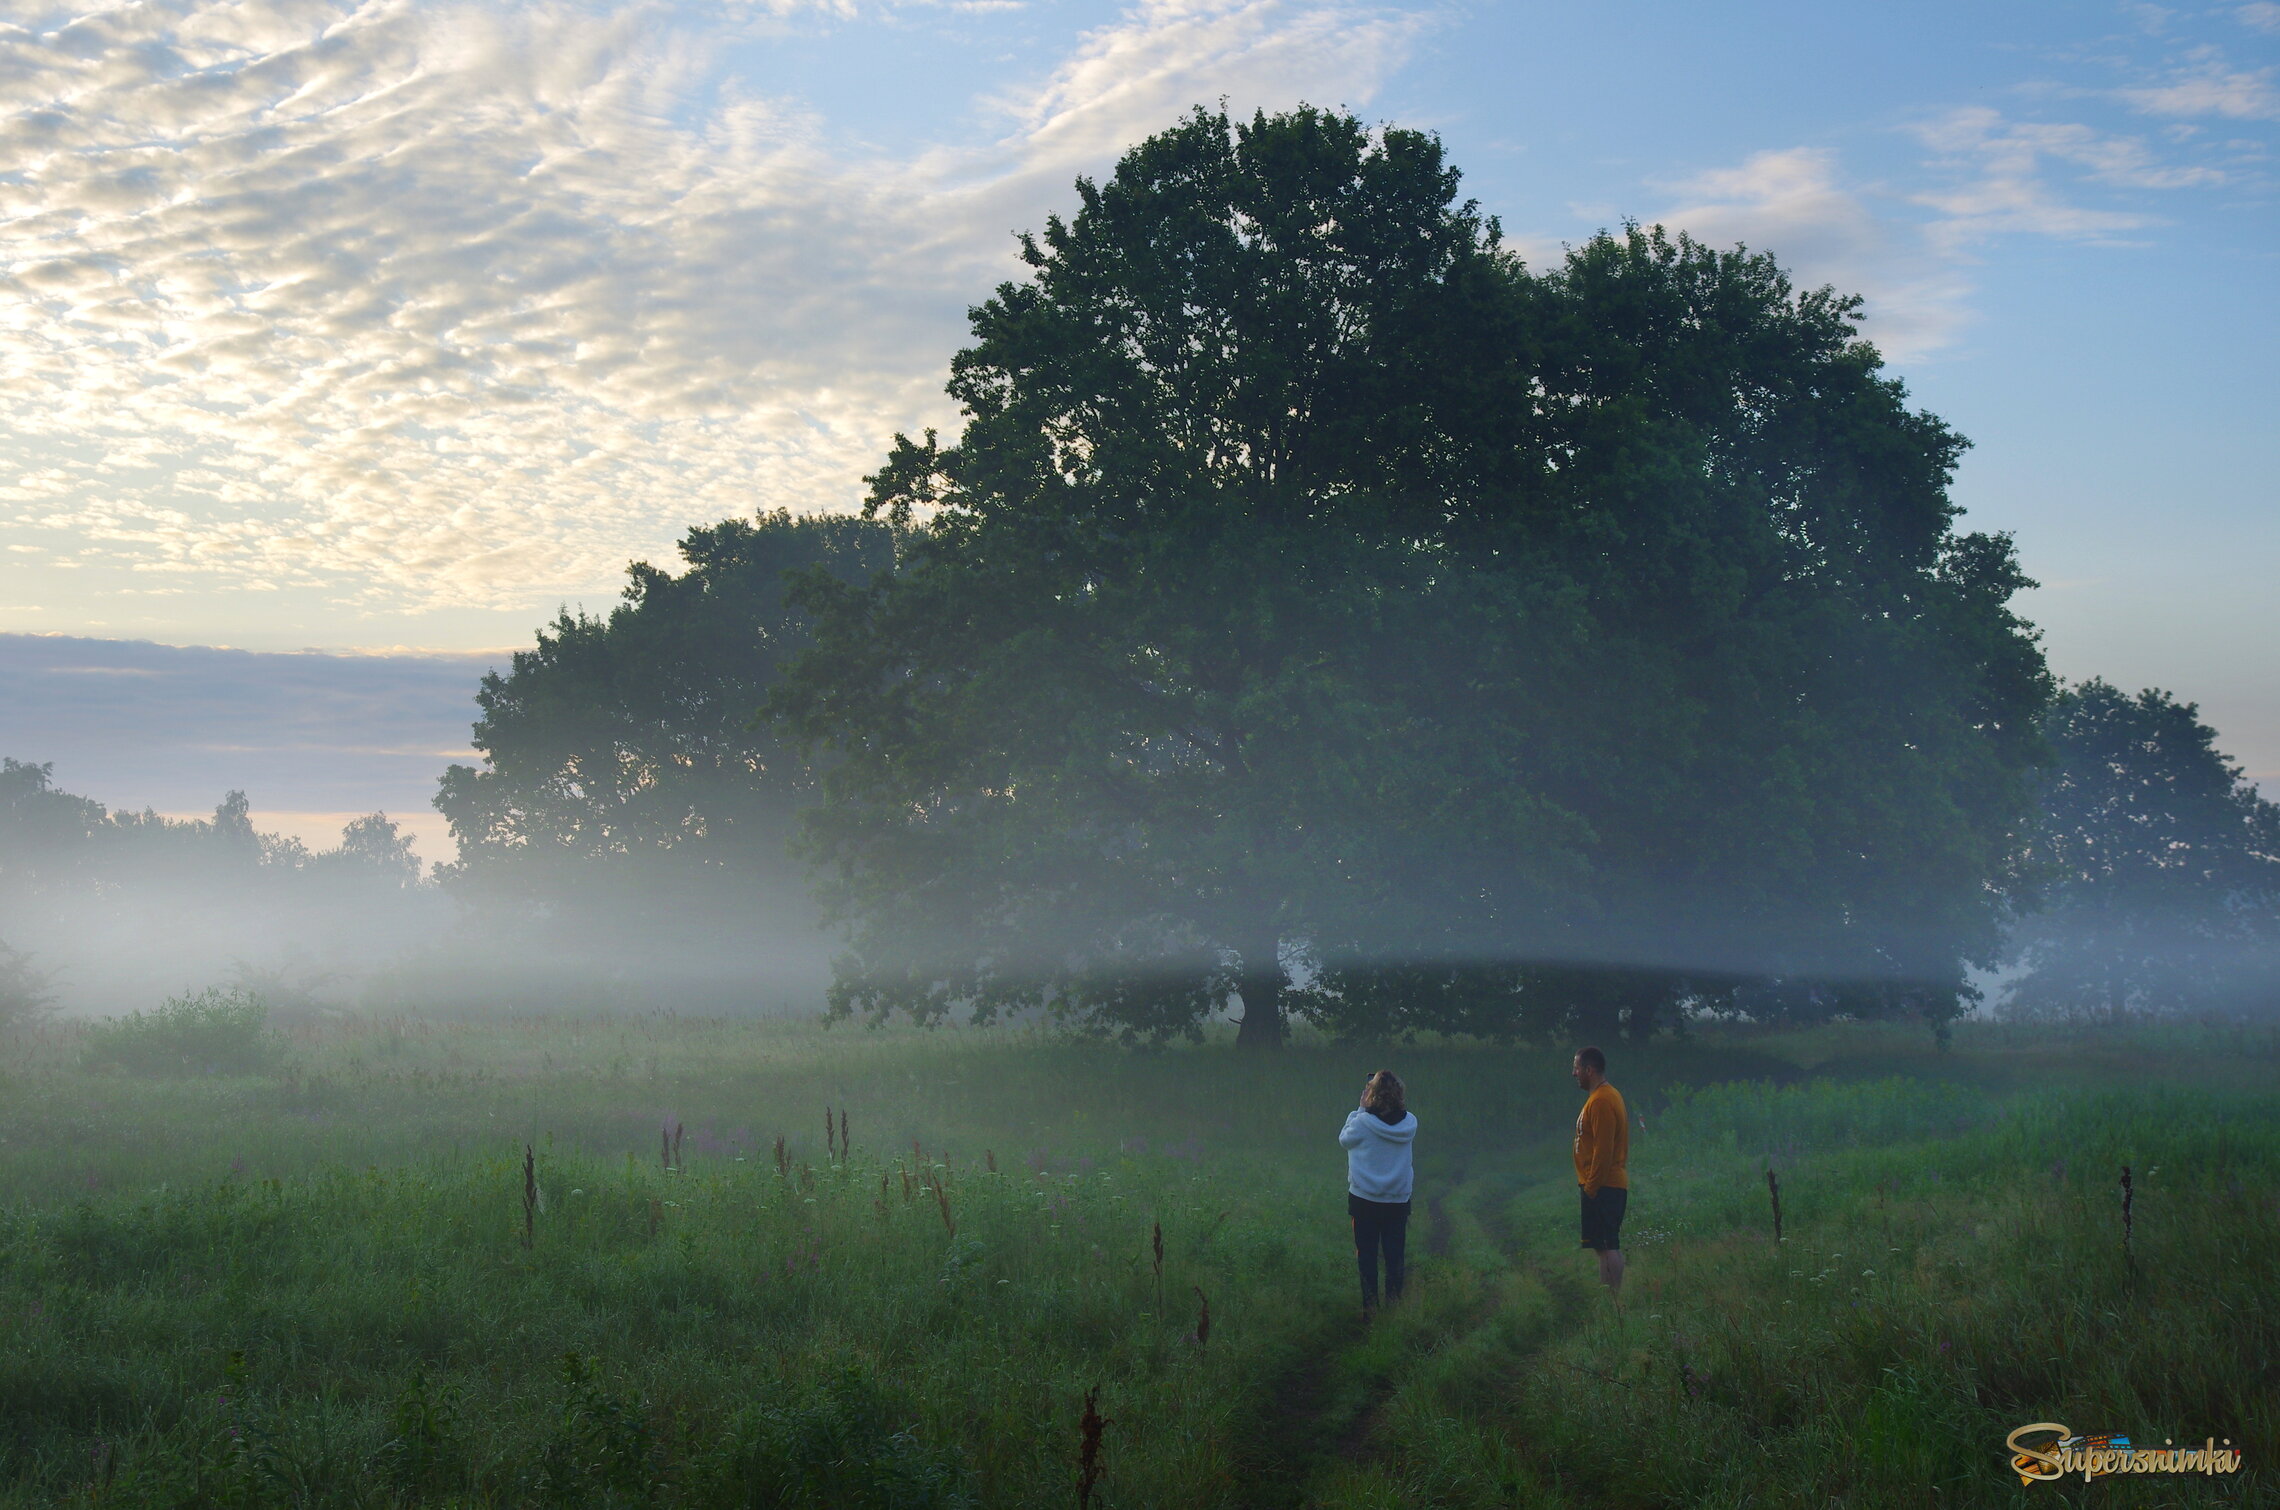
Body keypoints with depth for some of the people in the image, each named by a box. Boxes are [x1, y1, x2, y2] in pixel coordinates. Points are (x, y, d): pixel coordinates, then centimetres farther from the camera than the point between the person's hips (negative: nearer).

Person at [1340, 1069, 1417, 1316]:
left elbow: (1344, 1140, -1)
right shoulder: (1409, 1123, -8)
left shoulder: (1363, 1122, -18)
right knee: (1395, 1256, 12)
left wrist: (1360, 1109, 0)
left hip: (1365, 1201, -2)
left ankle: (1369, 1307, 10)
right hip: (1398, 1201, 2)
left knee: (1366, 1256, 9)